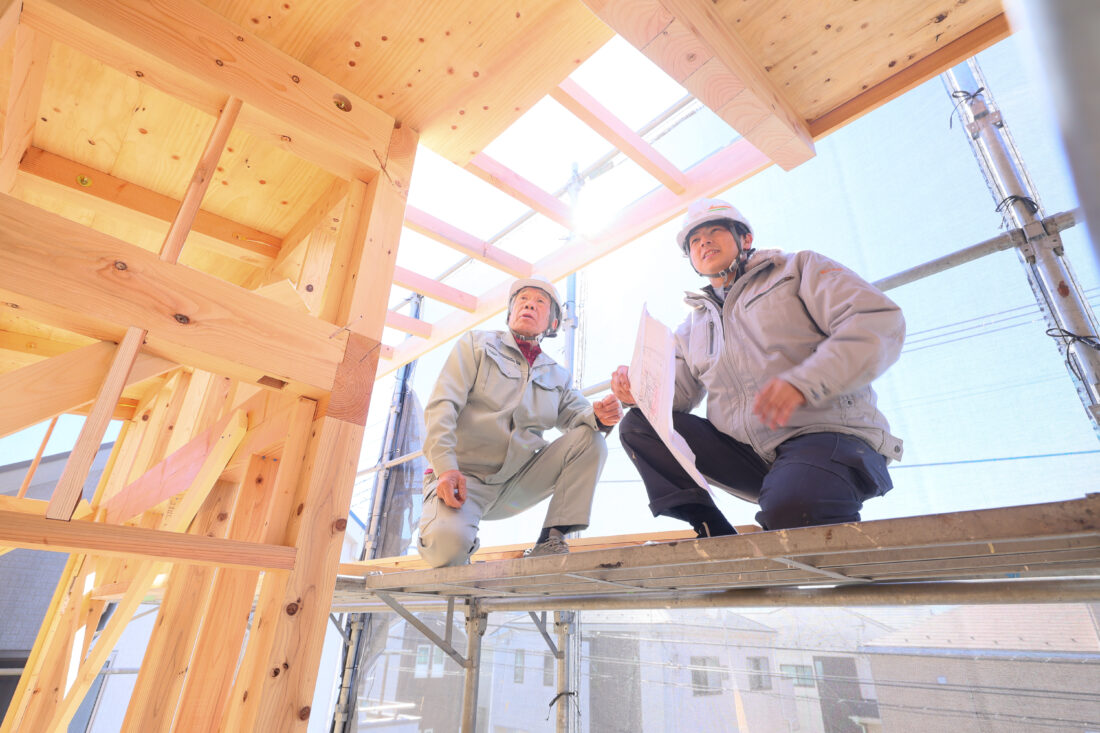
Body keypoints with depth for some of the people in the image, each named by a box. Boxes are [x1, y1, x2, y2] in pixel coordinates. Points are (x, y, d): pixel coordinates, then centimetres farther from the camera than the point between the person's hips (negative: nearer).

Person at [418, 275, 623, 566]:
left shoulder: (557, 376, 16)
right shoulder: (476, 343, 4)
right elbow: (442, 405, -8)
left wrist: (599, 416, -24)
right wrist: (446, 467, -23)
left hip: (517, 482, 4)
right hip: (462, 476, -3)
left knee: (590, 439, -12)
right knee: (448, 544, -32)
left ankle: (550, 540, -12)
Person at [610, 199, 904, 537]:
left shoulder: (800, 268, 8)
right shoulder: (693, 329, 22)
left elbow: (879, 322, -8)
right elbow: (676, 394, 16)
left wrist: (802, 382, -23)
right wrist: (638, 390, -8)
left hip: (828, 434, -5)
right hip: (747, 454, 5)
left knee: (789, 507, -37)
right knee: (638, 426, -8)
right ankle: (714, 535, -10)